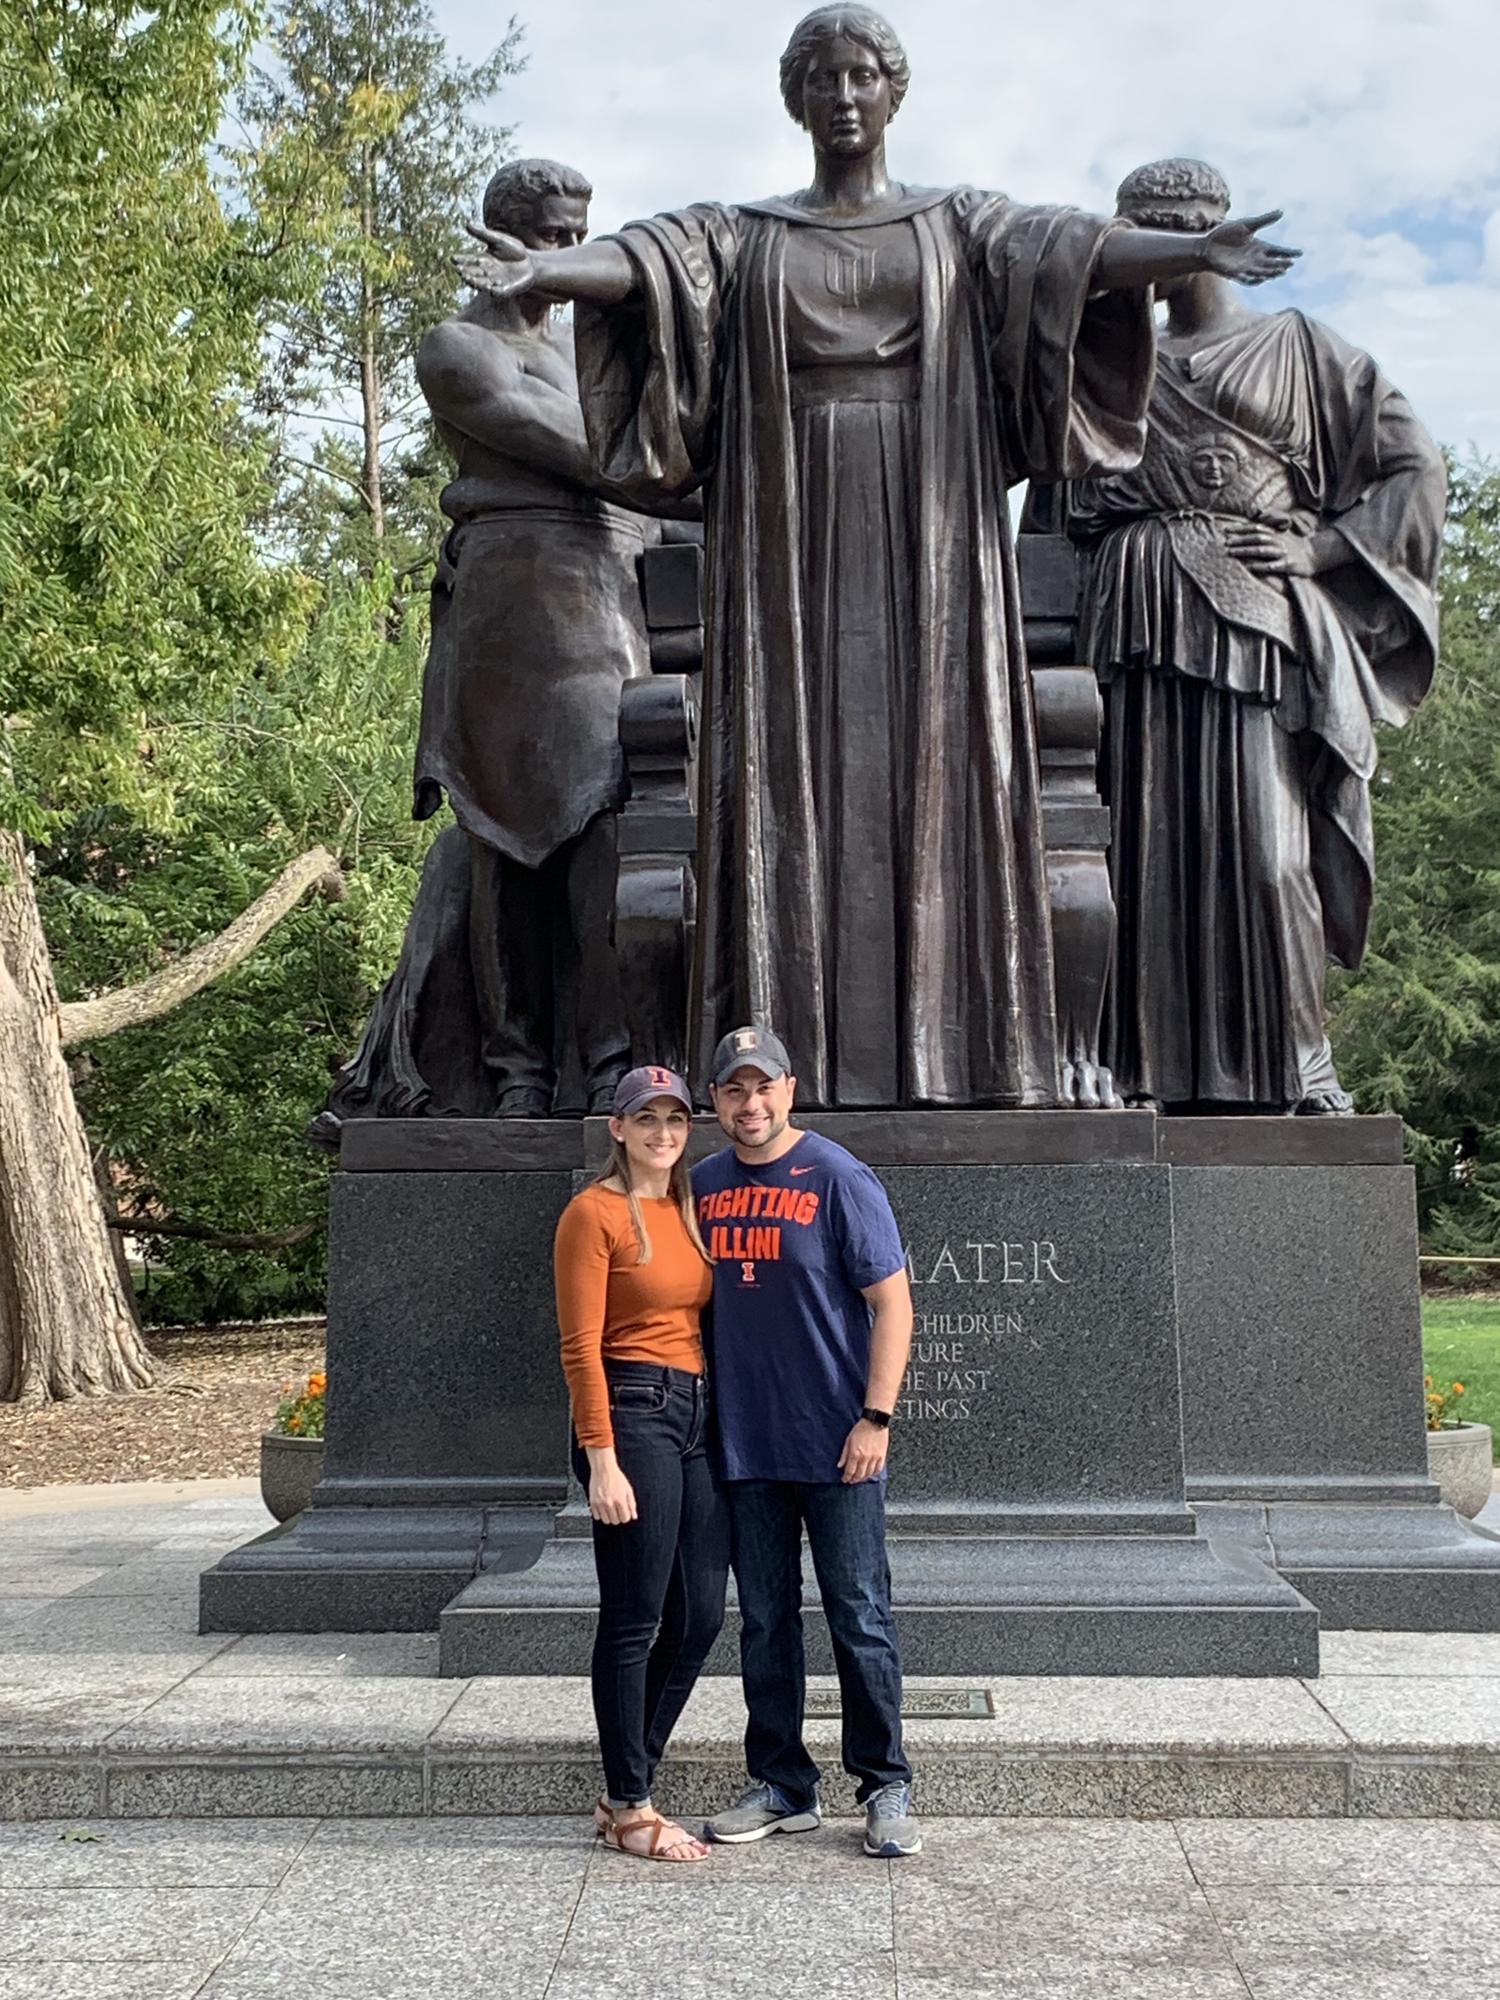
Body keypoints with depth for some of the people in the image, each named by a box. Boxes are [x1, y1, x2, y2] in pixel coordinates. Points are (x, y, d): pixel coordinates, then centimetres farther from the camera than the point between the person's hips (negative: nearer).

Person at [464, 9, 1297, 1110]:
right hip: (790, 537, 0)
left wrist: (1192, 250, -26)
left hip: (924, 537, 0)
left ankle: (942, 1060, -3)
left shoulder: (960, 223, 12)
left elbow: (1076, 245, -6)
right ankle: (798, 1057, -5)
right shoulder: (741, 233, 13)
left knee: (932, 765, -5)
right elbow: (638, 260, -7)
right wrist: (546, 267, -29)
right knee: (797, 768, -5)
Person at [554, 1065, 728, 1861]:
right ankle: (629, 1809, 12)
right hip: (633, 1414, -8)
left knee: (700, 1616, 8)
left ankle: (627, 1788, 22)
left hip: (699, 1417, 8)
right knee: (634, 1622, -1)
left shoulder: (689, 1211, 16)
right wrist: (602, 1461, -16)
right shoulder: (595, 1213, -6)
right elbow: (581, 1347, -11)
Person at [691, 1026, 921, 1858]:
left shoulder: (838, 1180, -6)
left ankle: (886, 1789, 14)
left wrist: (875, 1418, -12)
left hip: (835, 1444, -4)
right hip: (743, 1445, 5)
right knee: (764, 1622, 11)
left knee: (859, 1617, 1)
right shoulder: (703, 1186, 8)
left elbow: (891, 1303, -7)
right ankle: (782, 1787, 23)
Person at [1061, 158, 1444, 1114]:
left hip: (1255, 622, -4)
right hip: (1142, 629, 4)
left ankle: (1299, 1064, -2)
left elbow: (1413, 467, 7)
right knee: (1155, 847, -3)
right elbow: (1074, 504, 24)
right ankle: (1175, 1070, 0)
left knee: (1264, 847, -12)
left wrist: (1320, 547, -5)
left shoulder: (1297, 346, 11)